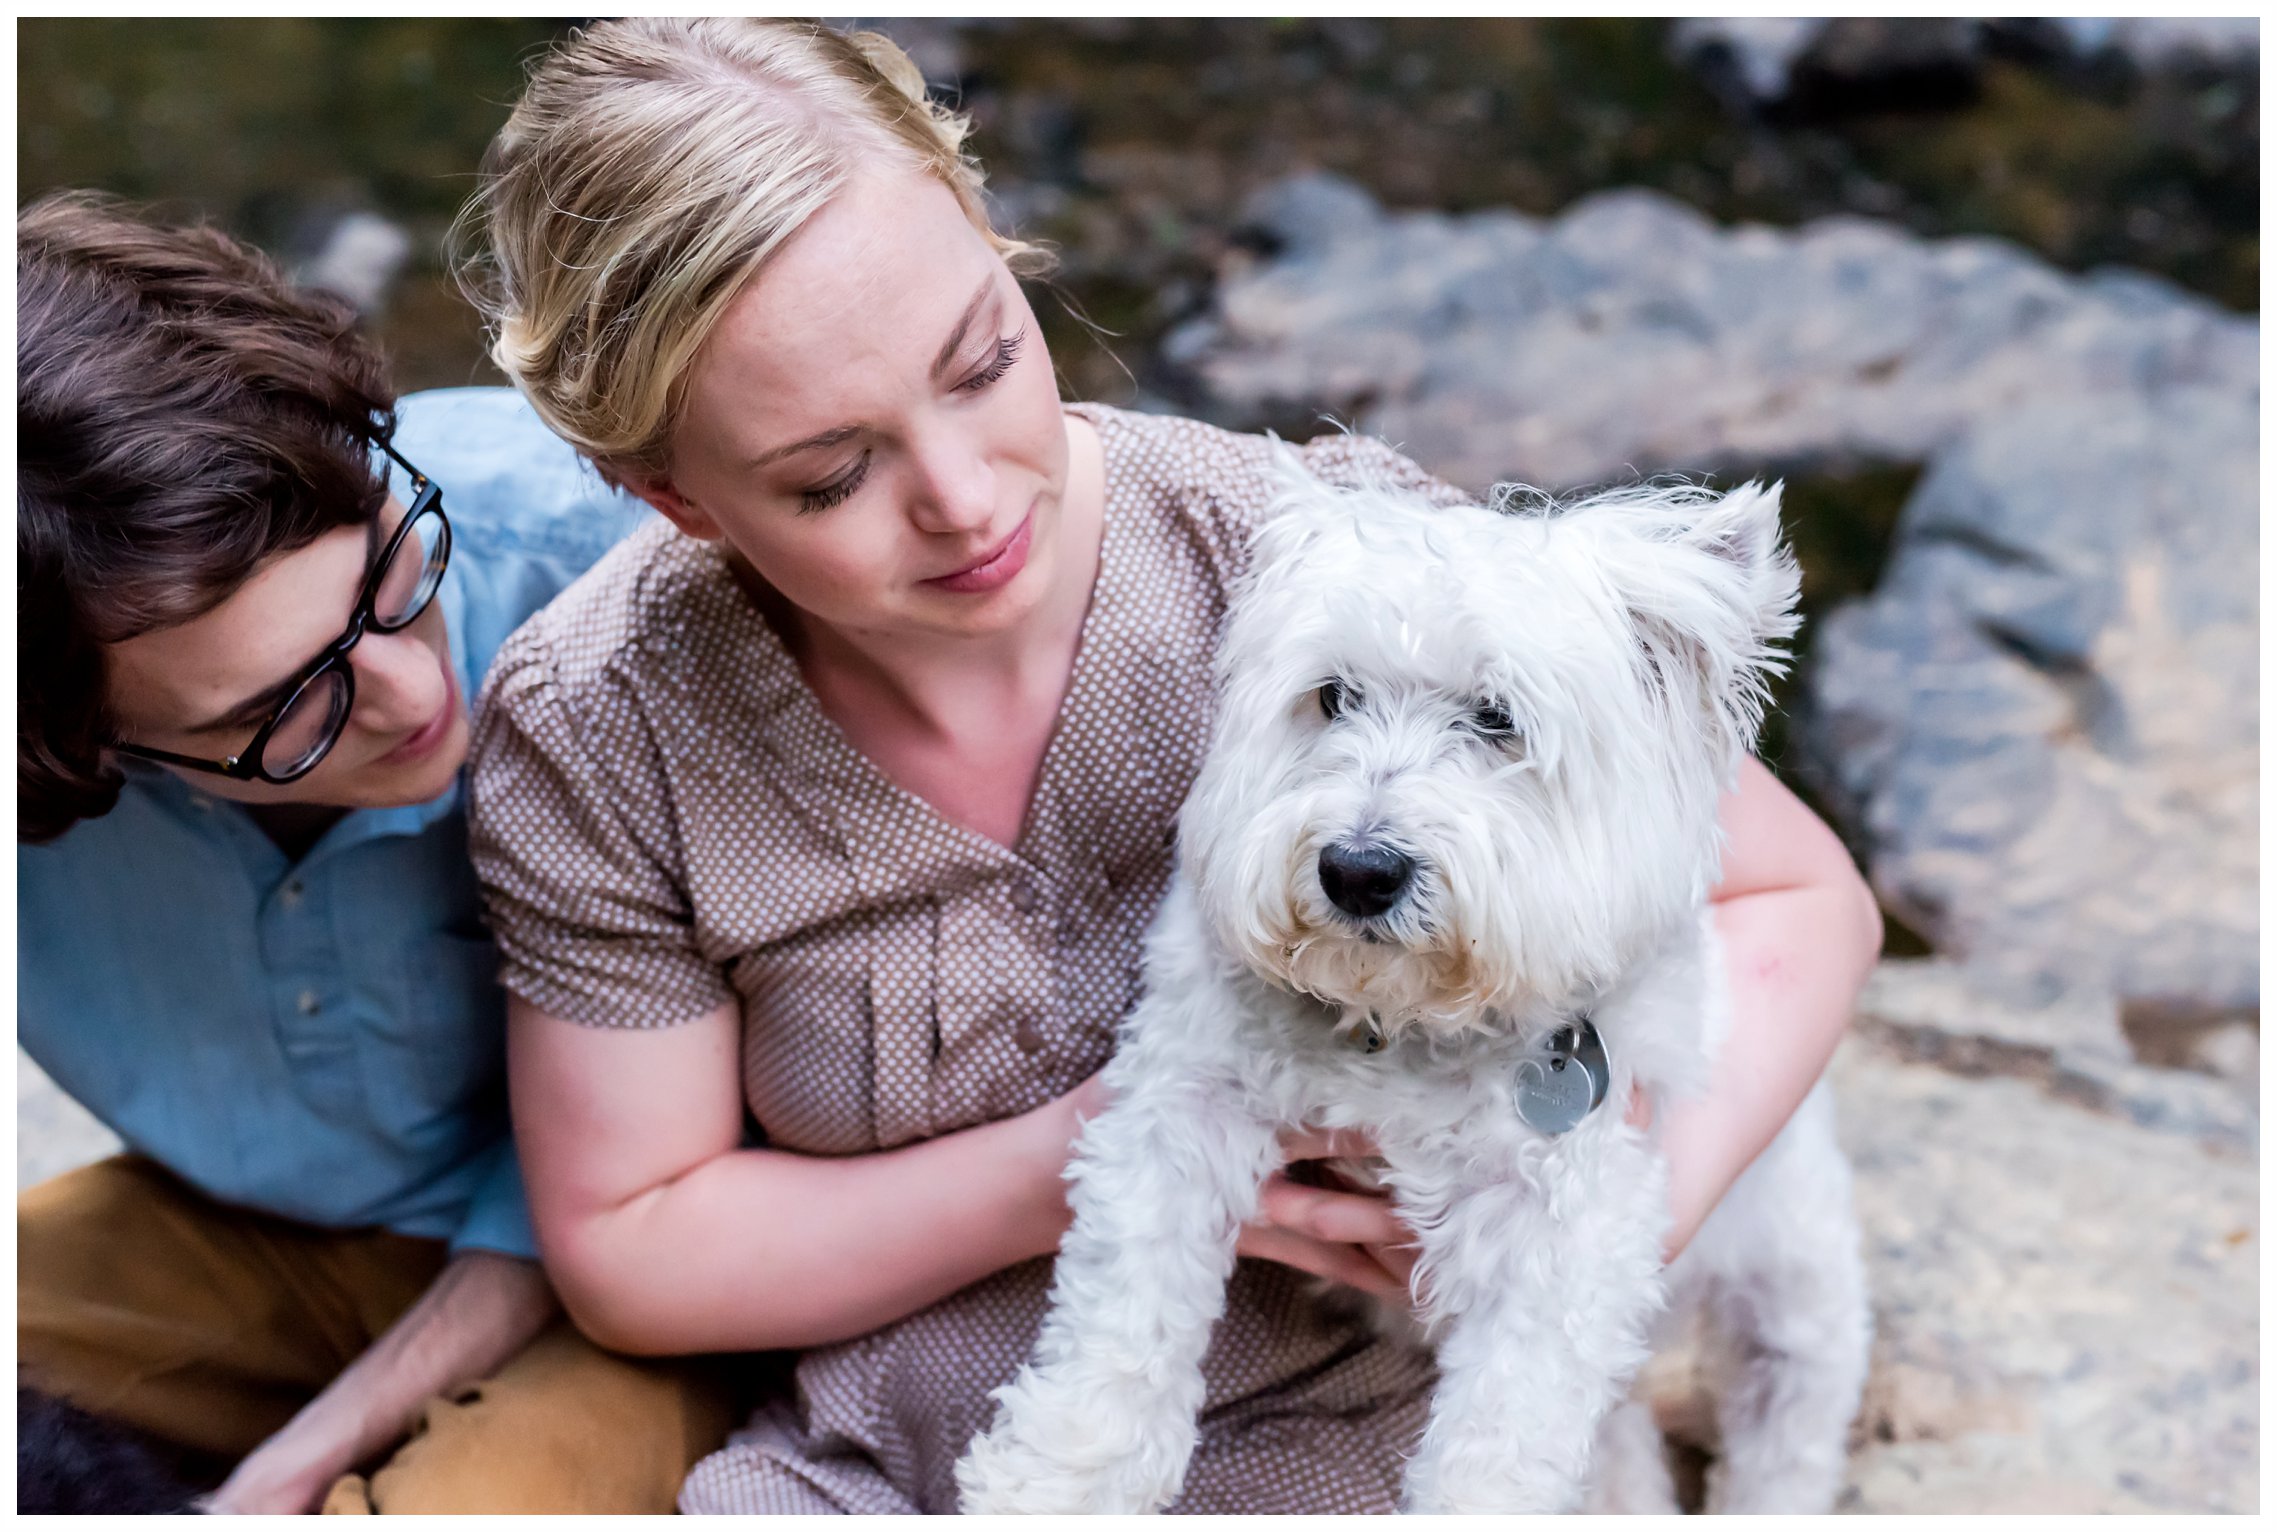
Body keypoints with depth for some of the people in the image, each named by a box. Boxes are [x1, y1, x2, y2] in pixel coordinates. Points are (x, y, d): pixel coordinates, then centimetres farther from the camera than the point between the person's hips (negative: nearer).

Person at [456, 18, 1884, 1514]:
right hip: (844, 1453, -1)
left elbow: (1804, 900, -5)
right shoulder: (594, 734, -12)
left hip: (1307, 1434, 2)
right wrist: (1085, 1166, -16)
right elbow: (627, 1252, -3)